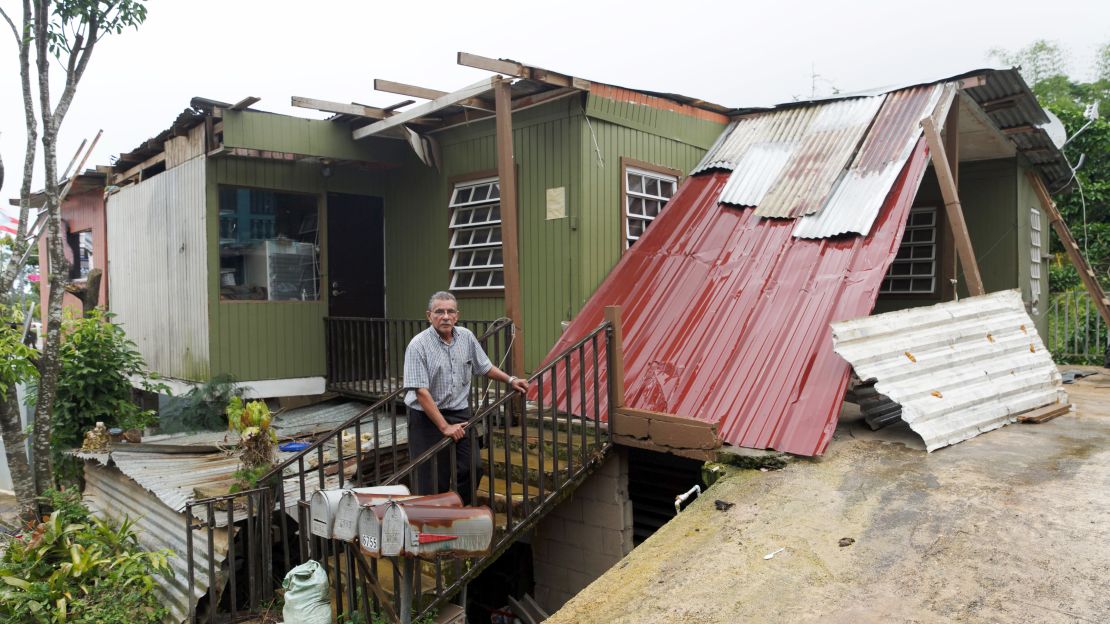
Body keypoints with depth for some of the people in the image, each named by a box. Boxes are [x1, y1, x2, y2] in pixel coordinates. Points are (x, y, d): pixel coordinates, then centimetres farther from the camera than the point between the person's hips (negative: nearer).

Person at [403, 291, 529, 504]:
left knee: (470, 470, 5)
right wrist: (444, 426, -21)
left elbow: (484, 366, 20)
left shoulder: (466, 337, 3)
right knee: (433, 481, -1)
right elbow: (421, 392, -19)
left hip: (461, 414, 5)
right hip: (428, 418, -5)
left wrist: (510, 380, 10)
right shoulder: (418, 345, -15)